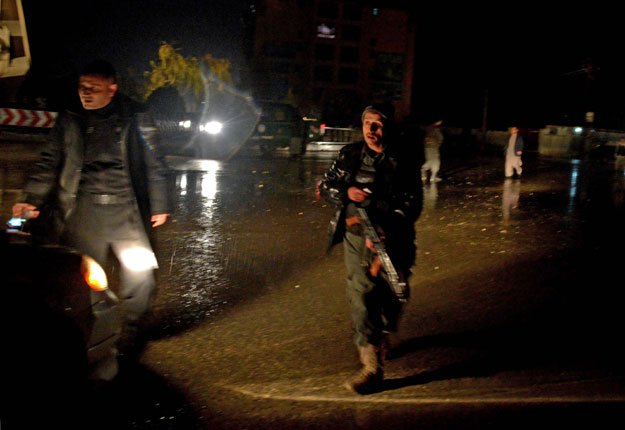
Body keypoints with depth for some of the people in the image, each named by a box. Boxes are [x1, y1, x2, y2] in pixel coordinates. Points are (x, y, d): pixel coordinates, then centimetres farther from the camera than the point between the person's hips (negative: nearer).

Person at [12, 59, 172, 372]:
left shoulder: (134, 117, 2)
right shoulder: (70, 119, 8)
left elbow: (153, 163, 6)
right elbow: (49, 164, 11)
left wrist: (159, 205, 5)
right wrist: (31, 199, 1)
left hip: (124, 207, -1)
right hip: (84, 208, 2)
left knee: (140, 267, -8)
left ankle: (130, 333, 11)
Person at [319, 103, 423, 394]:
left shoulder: (403, 163, -6)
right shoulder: (349, 154, 4)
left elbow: (411, 205, -10)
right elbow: (325, 187, 10)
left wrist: (384, 231, -24)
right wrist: (346, 192, -12)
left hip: (391, 239, -1)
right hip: (355, 237, 2)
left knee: (391, 296, 8)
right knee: (361, 294, -8)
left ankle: (382, 336, 41)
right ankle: (372, 367, -2)